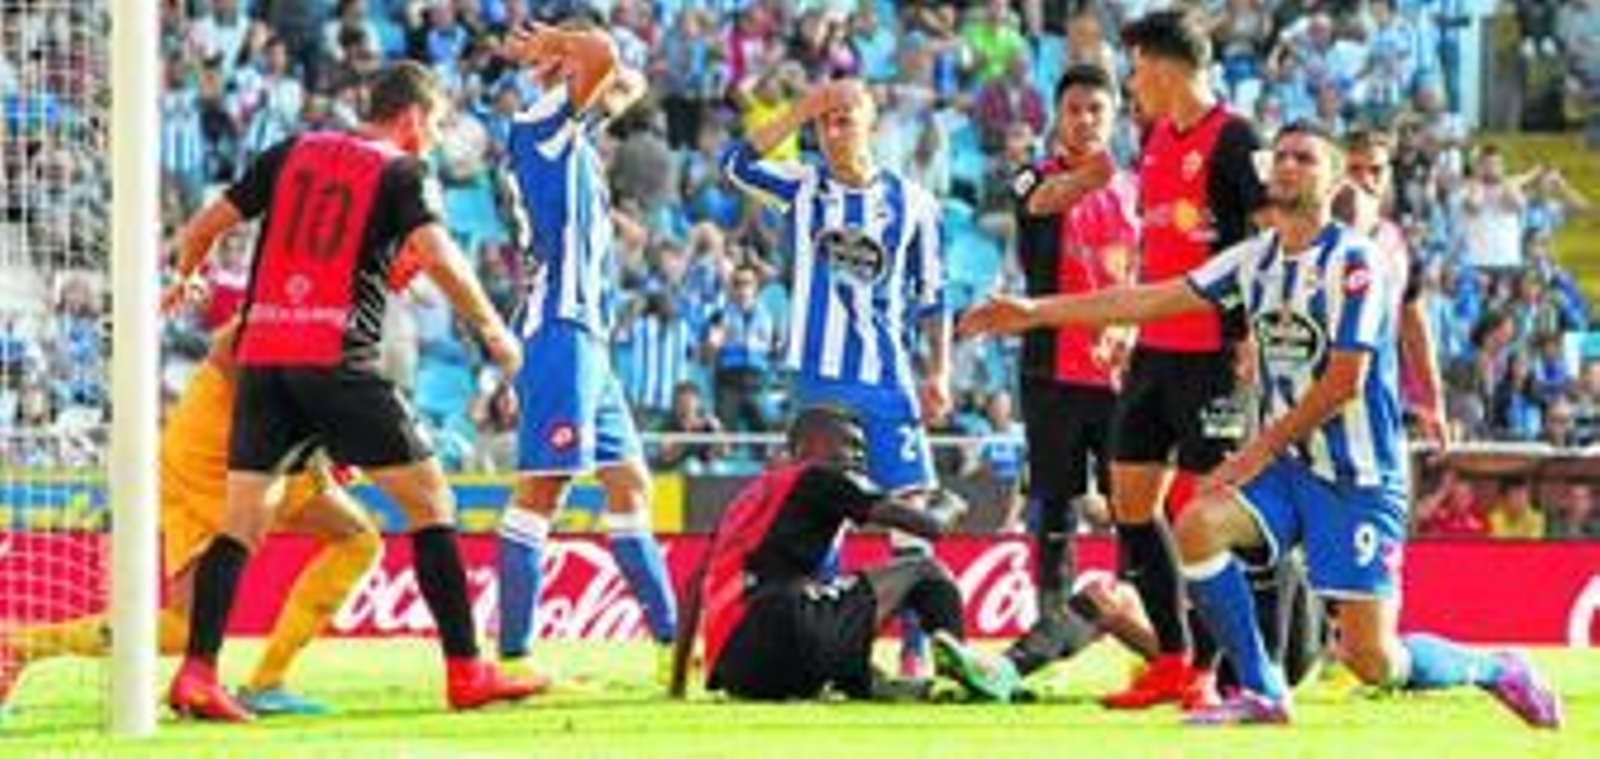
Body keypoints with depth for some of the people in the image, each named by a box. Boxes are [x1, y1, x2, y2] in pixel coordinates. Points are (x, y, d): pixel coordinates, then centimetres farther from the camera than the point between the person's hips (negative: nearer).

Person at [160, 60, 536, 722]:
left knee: (242, 522, 7)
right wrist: (492, 330, -1)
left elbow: (203, 227, 17)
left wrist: (184, 281, 37)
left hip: (262, 352, 5)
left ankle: (196, 673, -5)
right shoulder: (398, 173, 2)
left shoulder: (293, 153, 16)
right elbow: (436, 255, -13)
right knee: (430, 502, 3)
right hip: (337, 356, -5)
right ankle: (465, 673, -1)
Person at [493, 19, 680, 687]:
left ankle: (670, 641, 17)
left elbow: (630, 82, 35)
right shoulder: (541, 125, -7)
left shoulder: (576, 137, 19)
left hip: (590, 337, 10)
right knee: (541, 488, -12)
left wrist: (547, 44, 22)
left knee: (629, 484, 12)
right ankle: (512, 654, -14)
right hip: (559, 329, -10)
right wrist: (554, 45, -3)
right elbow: (603, 55, -22)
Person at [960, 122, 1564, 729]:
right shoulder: (1255, 260, 8)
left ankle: (1493, 670, 18)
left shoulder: (1354, 262, -13)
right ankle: (1261, 694, -6)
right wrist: (1036, 312, 7)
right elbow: (1150, 300, 10)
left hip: (1357, 477, -7)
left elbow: (1344, 383, -16)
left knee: (1372, 661, -11)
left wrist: (1263, 448, -11)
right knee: (1196, 529, -20)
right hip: (1289, 468, 7)